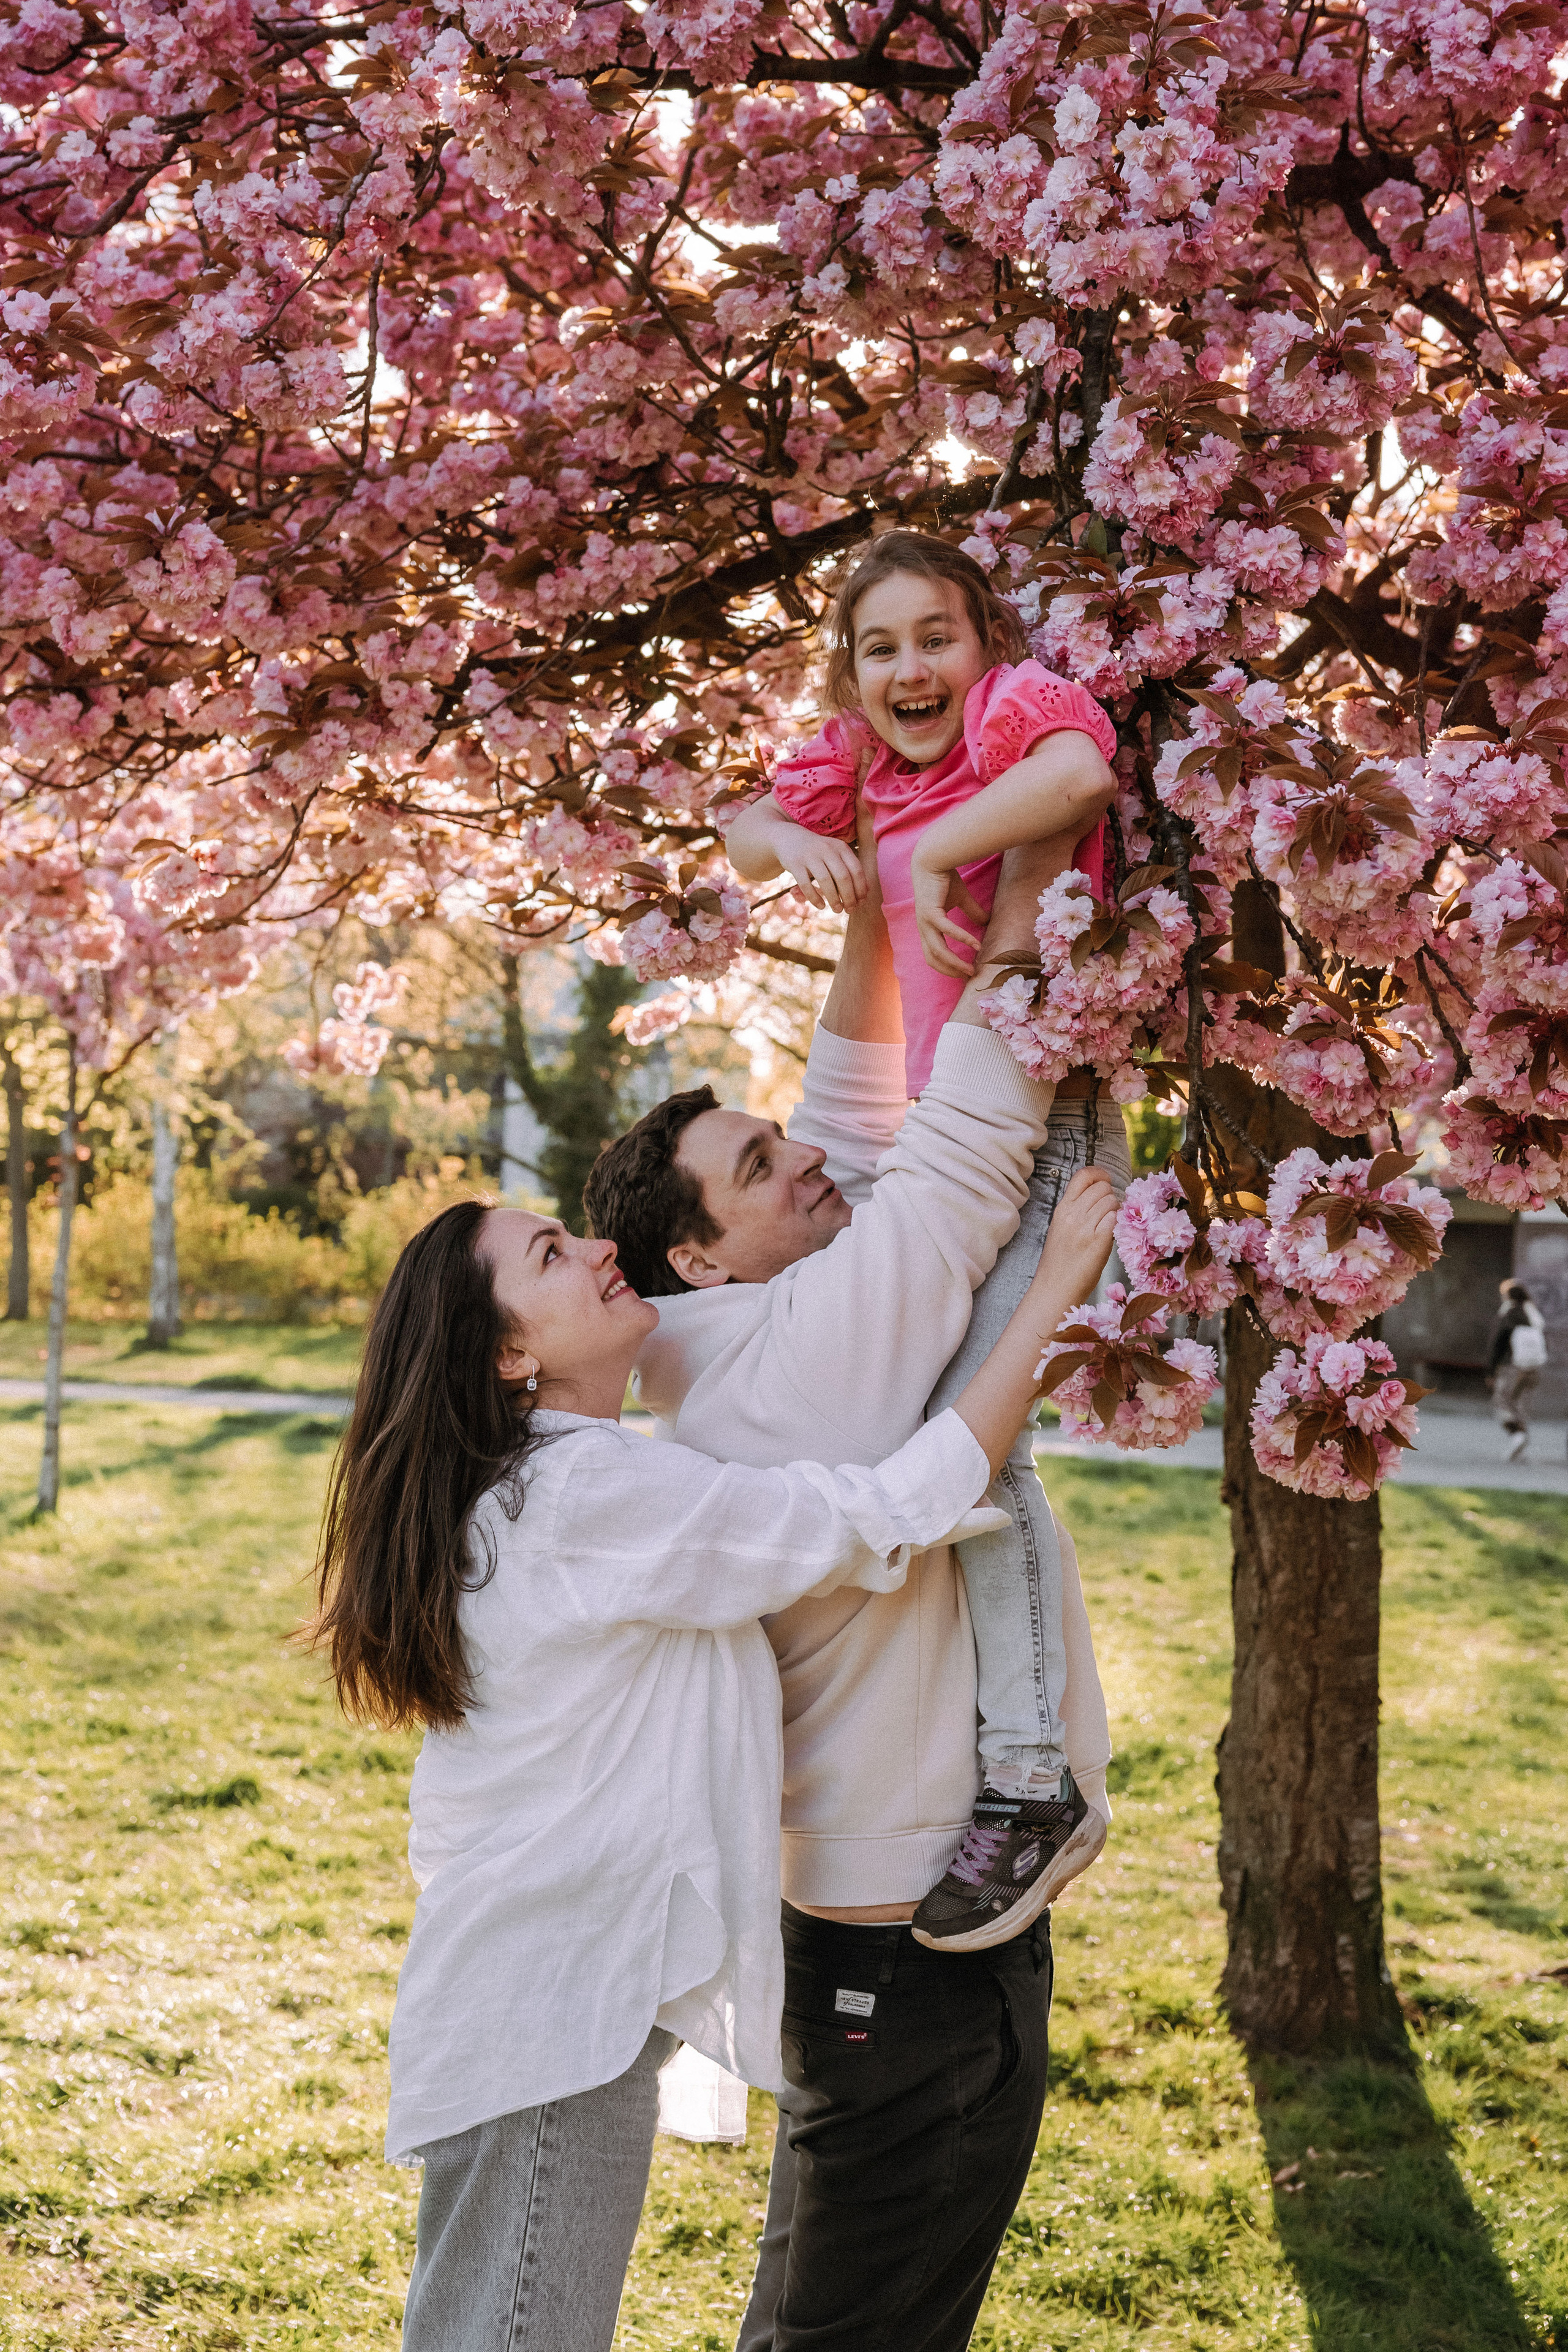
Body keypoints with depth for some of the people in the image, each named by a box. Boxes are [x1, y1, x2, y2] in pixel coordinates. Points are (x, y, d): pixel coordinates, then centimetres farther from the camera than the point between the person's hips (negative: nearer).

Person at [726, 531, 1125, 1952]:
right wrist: (790, 841, 0)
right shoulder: (861, 755, 12)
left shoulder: (1022, 700, -9)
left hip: (1042, 1115, -9)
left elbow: (1082, 769, -33)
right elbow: (747, 834, 24)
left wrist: (933, 854, -22)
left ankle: (1033, 1784, -16)